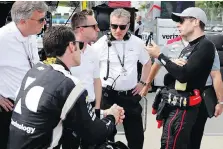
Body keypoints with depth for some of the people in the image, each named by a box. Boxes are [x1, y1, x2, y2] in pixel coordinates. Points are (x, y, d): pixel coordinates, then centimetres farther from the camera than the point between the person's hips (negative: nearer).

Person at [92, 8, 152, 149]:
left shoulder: (137, 42, 0)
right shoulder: (101, 43, -10)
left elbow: (147, 62, 17)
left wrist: (142, 82, 10)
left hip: (130, 95, 3)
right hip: (107, 95, -3)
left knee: (136, 134, 14)